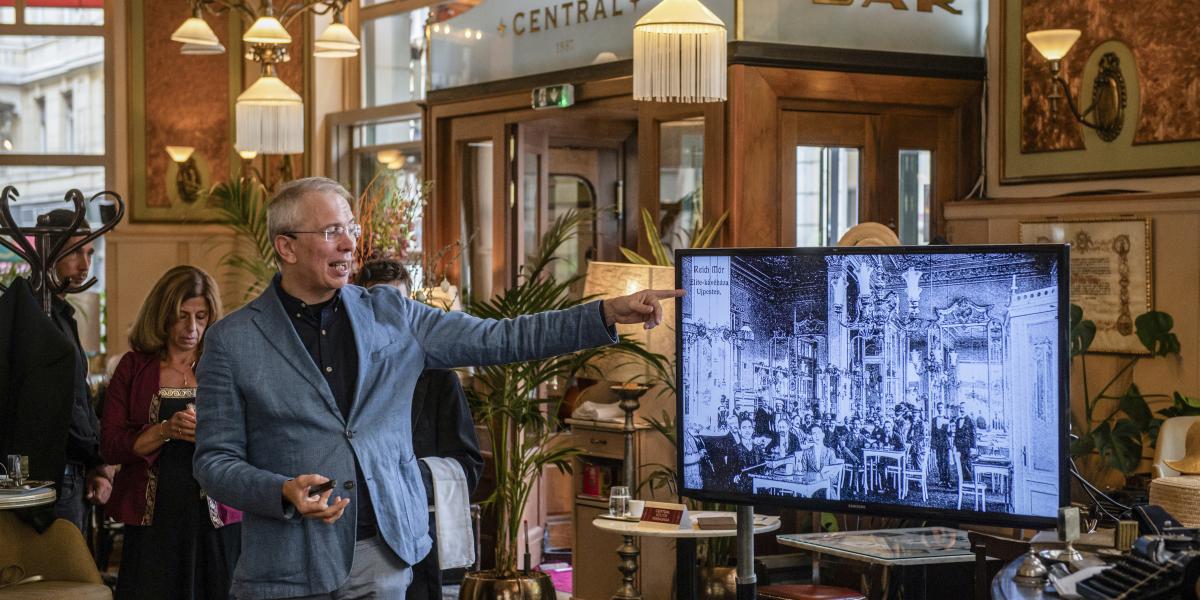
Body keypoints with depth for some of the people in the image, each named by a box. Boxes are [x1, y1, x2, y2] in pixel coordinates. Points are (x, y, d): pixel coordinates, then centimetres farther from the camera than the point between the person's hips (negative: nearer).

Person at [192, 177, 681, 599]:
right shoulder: (232, 341, -2)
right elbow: (214, 459, -1)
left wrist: (609, 313, -4)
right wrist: (285, 492, -20)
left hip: (383, 556, 3)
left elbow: (499, 341, 5)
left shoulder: (390, 315, 7)